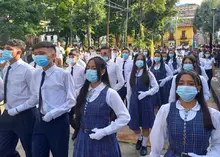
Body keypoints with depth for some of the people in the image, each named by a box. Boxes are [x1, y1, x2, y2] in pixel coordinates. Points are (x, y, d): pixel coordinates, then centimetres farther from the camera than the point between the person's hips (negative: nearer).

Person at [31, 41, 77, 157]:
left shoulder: (63, 74, -13)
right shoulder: (36, 75, 5)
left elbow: (71, 100, -11)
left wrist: (52, 114, -16)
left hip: (58, 122, -5)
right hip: (41, 121, 5)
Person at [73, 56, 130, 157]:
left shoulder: (109, 93, -13)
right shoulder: (84, 92, 4)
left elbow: (125, 117, -14)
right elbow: (80, 115, 11)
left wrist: (104, 131, -17)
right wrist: (81, 136, 0)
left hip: (102, 142, -5)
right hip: (83, 140, 5)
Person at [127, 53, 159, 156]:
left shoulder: (148, 74, -3)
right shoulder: (131, 74, 4)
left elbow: (156, 87, -3)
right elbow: (129, 90, 8)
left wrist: (145, 93, -16)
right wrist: (128, 104, 9)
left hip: (145, 102, -2)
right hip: (134, 102, 3)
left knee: (145, 125, 6)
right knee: (133, 125, 8)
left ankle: (144, 145, 25)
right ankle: (139, 138, 40)